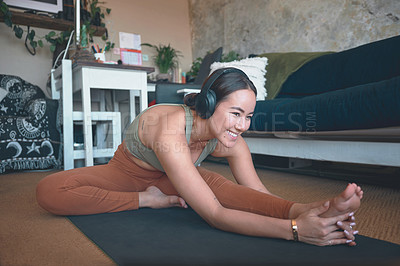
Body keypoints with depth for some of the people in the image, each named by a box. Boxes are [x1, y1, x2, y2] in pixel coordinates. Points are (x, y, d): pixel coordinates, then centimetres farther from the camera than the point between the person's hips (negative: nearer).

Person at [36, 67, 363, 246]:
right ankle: (146, 200, -24)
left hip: (171, 179, 3)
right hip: (127, 172, -2)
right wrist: (293, 229, -55)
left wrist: (308, 210, -44)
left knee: (230, 189, -30)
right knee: (49, 191, -27)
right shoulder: (170, 133, -42)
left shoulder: (230, 142, -22)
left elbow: (261, 195, -25)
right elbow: (214, 215, -46)